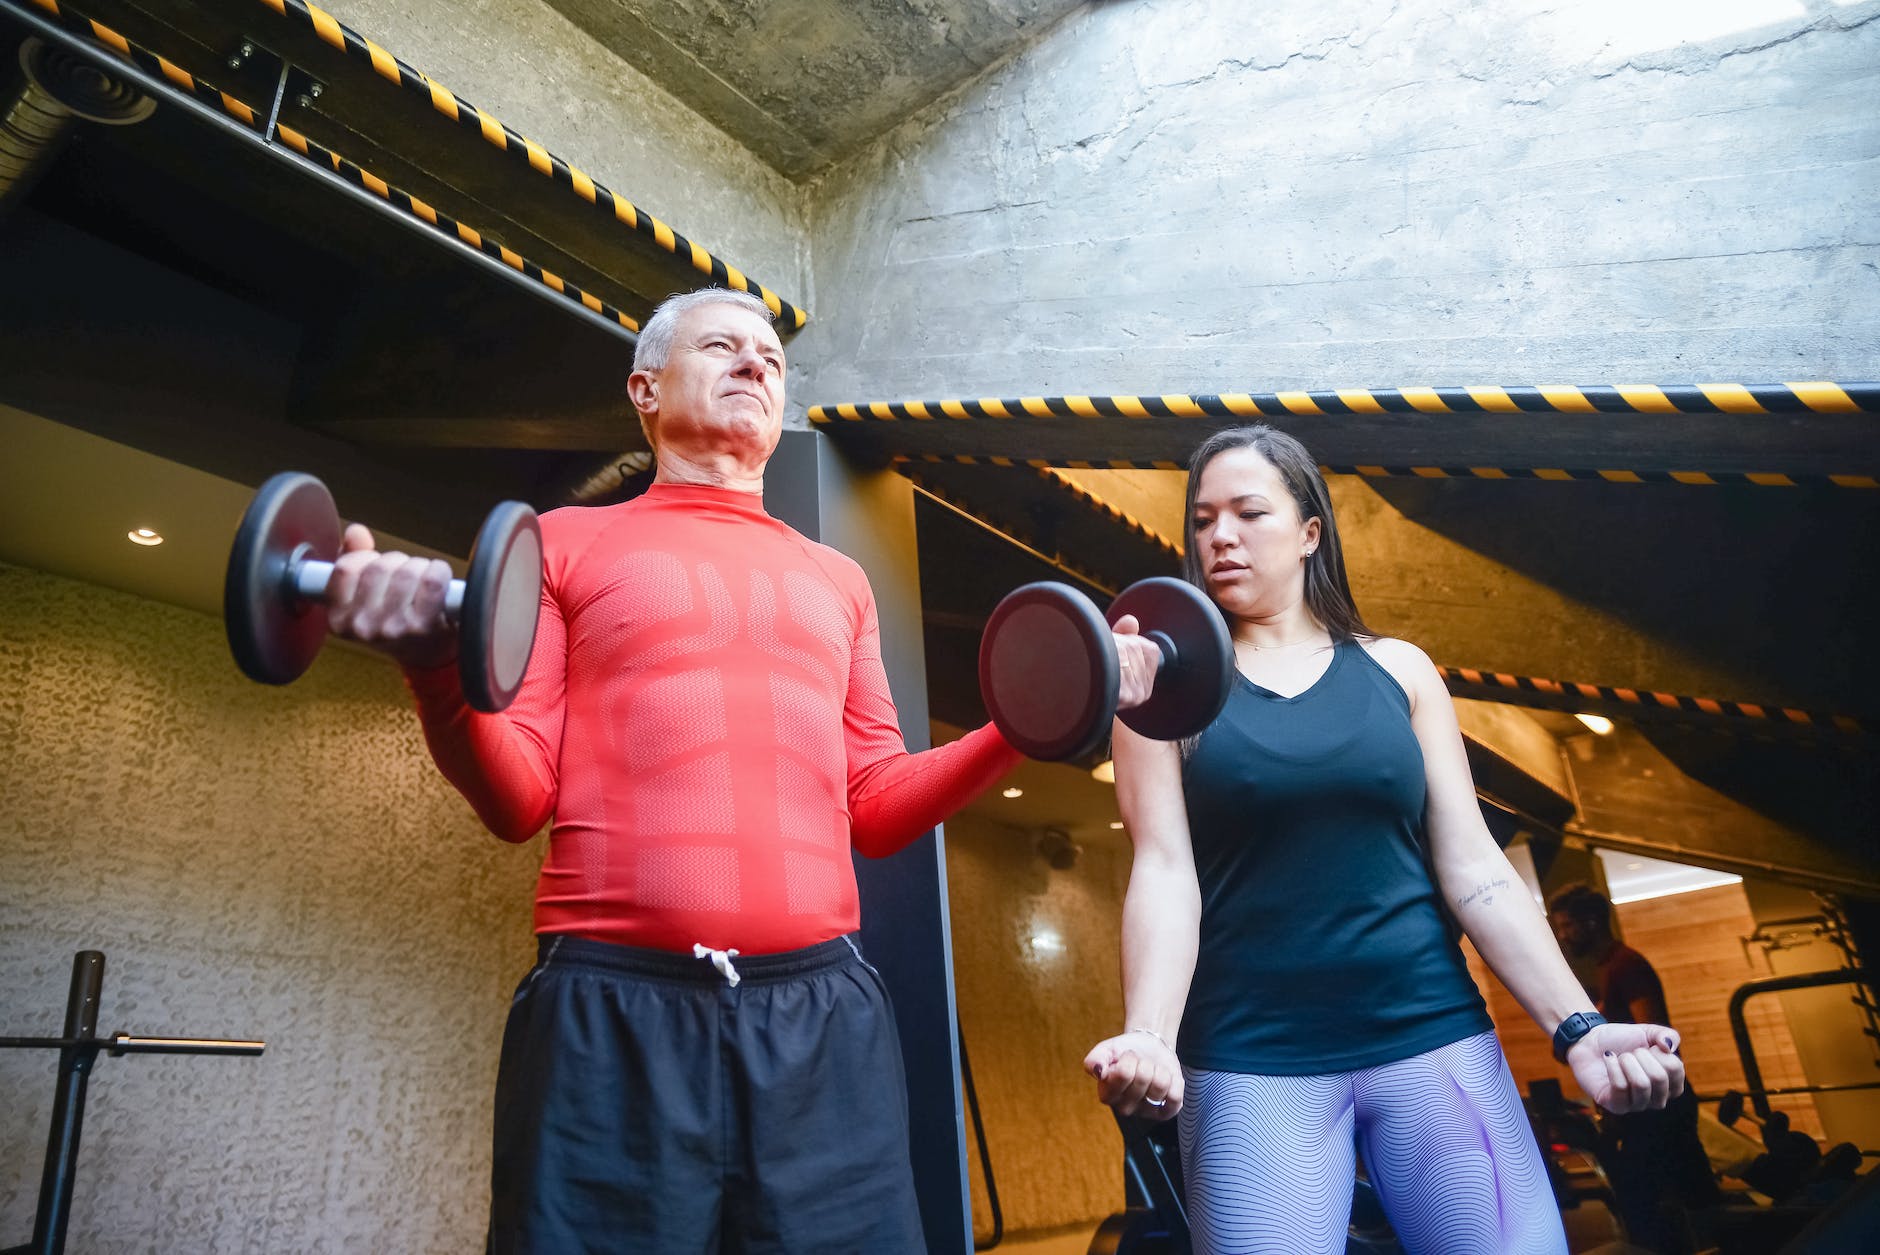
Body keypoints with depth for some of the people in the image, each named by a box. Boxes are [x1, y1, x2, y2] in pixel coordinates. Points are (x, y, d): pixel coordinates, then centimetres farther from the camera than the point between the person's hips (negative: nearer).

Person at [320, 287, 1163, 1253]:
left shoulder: (838, 581, 20)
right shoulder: (568, 543, 11)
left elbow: (876, 809, 17)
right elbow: (518, 798, 3)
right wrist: (438, 666, -16)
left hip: (823, 1016, 3)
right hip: (610, 1012, -3)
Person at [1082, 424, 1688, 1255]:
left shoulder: (1397, 669, 7)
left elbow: (1473, 869, 5)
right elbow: (1163, 870, -8)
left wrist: (1576, 1027, -4)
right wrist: (1147, 1036, -22)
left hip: (1432, 1037, 2)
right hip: (1252, 1062, -2)